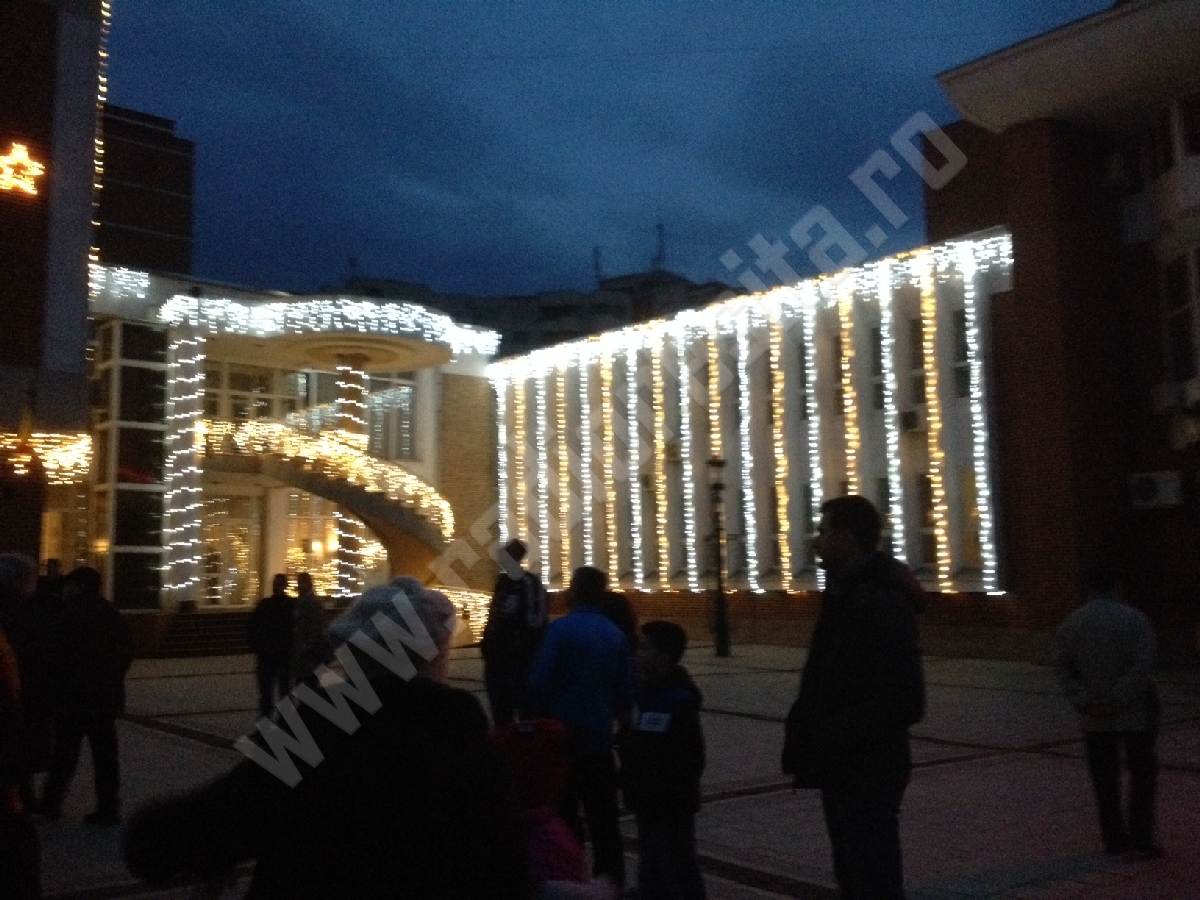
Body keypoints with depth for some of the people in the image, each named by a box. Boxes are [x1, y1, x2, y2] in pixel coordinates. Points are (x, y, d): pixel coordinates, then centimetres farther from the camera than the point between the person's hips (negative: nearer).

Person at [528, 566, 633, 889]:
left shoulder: (561, 628, -14)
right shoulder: (616, 634, 3)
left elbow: (540, 681, -17)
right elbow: (626, 687, 6)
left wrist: (541, 716, 1)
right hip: (599, 738, 5)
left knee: (564, 815, 7)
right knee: (603, 817, 12)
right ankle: (611, 882, 16)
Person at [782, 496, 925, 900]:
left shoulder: (882, 604, -21)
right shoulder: (846, 594, 11)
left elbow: (904, 702, -26)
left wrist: (829, 734, -22)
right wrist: (808, 724, 5)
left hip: (867, 774, -10)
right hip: (843, 770, 10)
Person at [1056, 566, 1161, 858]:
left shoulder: (1071, 623, 3)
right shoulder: (1135, 620, -8)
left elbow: (1064, 667, -3)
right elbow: (1143, 665, -17)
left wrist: (1082, 701, -9)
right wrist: (1119, 699, -16)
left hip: (1093, 717, 3)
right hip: (1134, 713, -3)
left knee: (1105, 777, 10)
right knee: (1142, 773, 8)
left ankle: (1114, 837, 13)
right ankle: (1141, 837, 4)